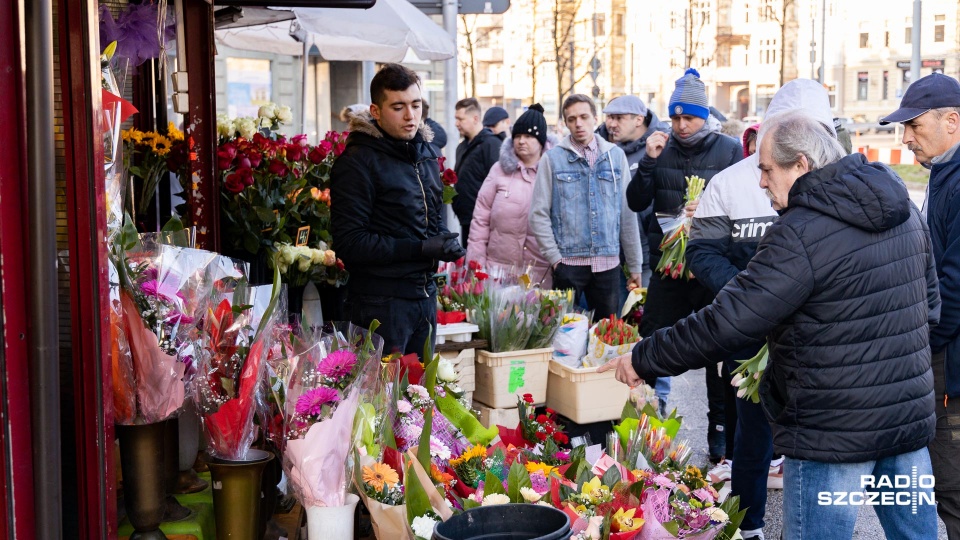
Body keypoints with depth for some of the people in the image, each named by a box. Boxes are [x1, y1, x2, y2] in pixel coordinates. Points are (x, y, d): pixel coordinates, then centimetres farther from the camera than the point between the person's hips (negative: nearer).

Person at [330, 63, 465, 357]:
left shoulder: (427, 153, 13)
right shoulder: (357, 162, -13)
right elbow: (350, 243, -18)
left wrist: (445, 239, 2)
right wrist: (420, 249, -21)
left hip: (425, 296, 8)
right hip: (381, 302, -7)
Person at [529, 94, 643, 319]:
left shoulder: (616, 155, 7)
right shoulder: (553, 158, 1)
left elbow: (627, 213, 9)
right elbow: (539, 214, 0)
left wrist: (635, 265, 8)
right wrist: (554, 258, -7)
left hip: (608, 263, 2)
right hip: (568, 261, -2)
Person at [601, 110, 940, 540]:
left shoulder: (800, 234, -19)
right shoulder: (905, 210, 5)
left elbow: (725, 324, -20)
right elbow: (930, 302, 16)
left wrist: (643, 360, -10)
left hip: (834, 433, -8)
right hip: (912, 420, 8)